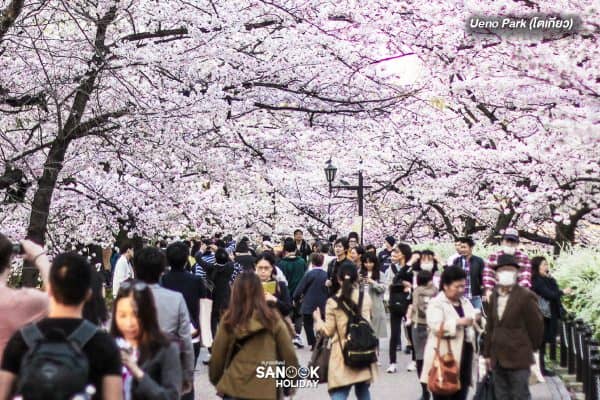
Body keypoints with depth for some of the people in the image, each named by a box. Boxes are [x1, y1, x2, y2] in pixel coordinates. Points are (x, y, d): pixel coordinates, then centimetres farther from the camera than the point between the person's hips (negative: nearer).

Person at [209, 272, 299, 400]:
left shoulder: (229, 320, -3)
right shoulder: (273, 318, -2)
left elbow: (217, 356, 4)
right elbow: (289, 355, 1)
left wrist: (215, 380, 21)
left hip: (234, 389, 0)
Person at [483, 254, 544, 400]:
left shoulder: (526, 296, -10)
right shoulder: (494, 296, 10)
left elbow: (536, 326, -6)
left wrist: (530, 349, 3)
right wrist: (487, 354, 12)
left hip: (518, 359, -6)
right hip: (498, 359, 6)